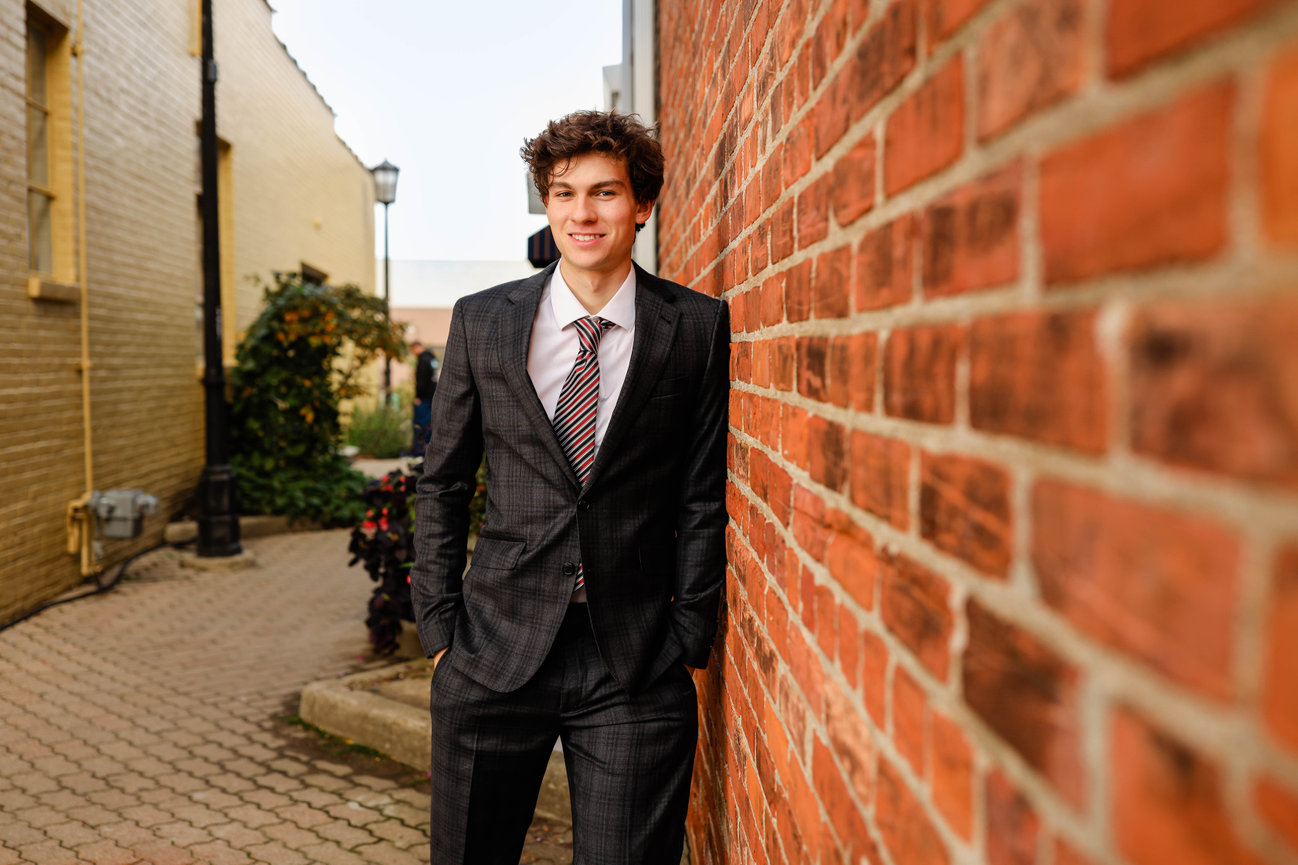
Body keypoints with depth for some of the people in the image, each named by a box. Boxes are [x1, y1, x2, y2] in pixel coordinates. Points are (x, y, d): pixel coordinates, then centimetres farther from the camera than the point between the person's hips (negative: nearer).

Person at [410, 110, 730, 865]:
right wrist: (440, 628, 4)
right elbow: (444, 484, 8)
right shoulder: (481, 321, 3)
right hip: (495, 653, 2)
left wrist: (690, 643, -2)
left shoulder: (699, 327, -2)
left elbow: (703, 497, 0)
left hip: (637, 667, -1)